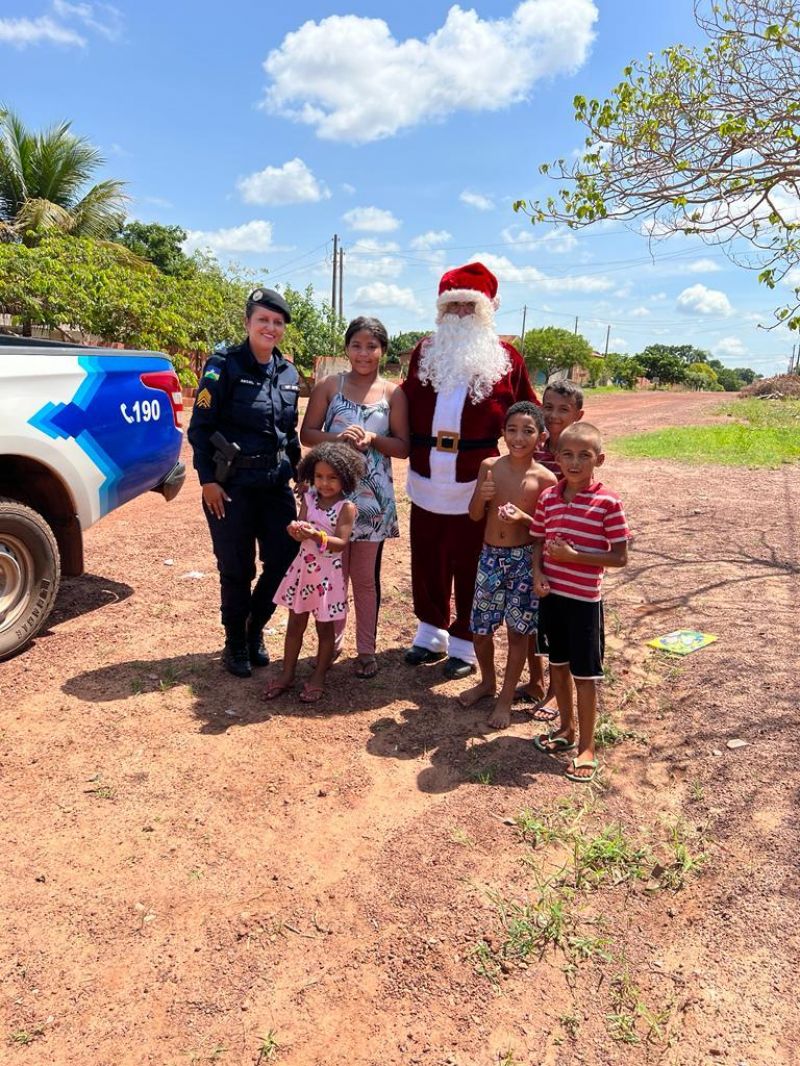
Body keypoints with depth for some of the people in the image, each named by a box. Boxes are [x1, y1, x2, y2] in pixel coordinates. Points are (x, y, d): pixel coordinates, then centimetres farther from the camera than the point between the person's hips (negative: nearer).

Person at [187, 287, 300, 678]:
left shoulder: (288, 373, 9)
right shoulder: (224, 366, -8)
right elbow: (199, 427, -8)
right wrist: (207, 479, -13)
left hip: (276, 484, 5)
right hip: (231, 485, -5)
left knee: (286, 559, 4)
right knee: (237, 569, 4)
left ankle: (255, 630, 29)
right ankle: (235, 643, 25)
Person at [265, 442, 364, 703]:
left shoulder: (346, 507, -12)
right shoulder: (309, 498, 1)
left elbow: (341, 543, -18)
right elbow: (301, 532, -5)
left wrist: (316, 535, -33)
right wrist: (296, 530, -28)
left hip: (328, 573, -4)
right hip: (303, 567, 4)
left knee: (325, 627, 9)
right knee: (295, 624, 13)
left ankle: (318, 677, 24)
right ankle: (287, 673, 27)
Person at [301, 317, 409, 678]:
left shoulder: (393, 393, 2)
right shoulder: (329, 386, 2)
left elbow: (403, 447, 0)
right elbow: (307, 434, 1)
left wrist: (373, 439, -18)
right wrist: (337, 437, -18)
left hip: (373, 497, 0)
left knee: (366, 576, 9)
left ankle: (366, 649, 22)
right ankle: (331, 643, 27)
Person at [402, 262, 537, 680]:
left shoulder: (505, 357, 0)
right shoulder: (424, 352, 10)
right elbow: (408, 407, 13)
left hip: (475, 484, -3)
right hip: (427, 480, 4)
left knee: (469, 566, 5)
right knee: (427, 561, 13)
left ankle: (464, 645, 22)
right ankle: (431, 634, 32)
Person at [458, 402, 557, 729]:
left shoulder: (544, 478, -9)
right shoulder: (489, 466, -1)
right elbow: (475, 515, 5)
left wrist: (522, 517, -24)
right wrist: (481, 496, -16)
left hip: (524, 560, -3)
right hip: (490, 557, 3)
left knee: (518, 631, 8)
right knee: (480, 629, 12)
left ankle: (506, 697, 26)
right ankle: (487, 681, 40)